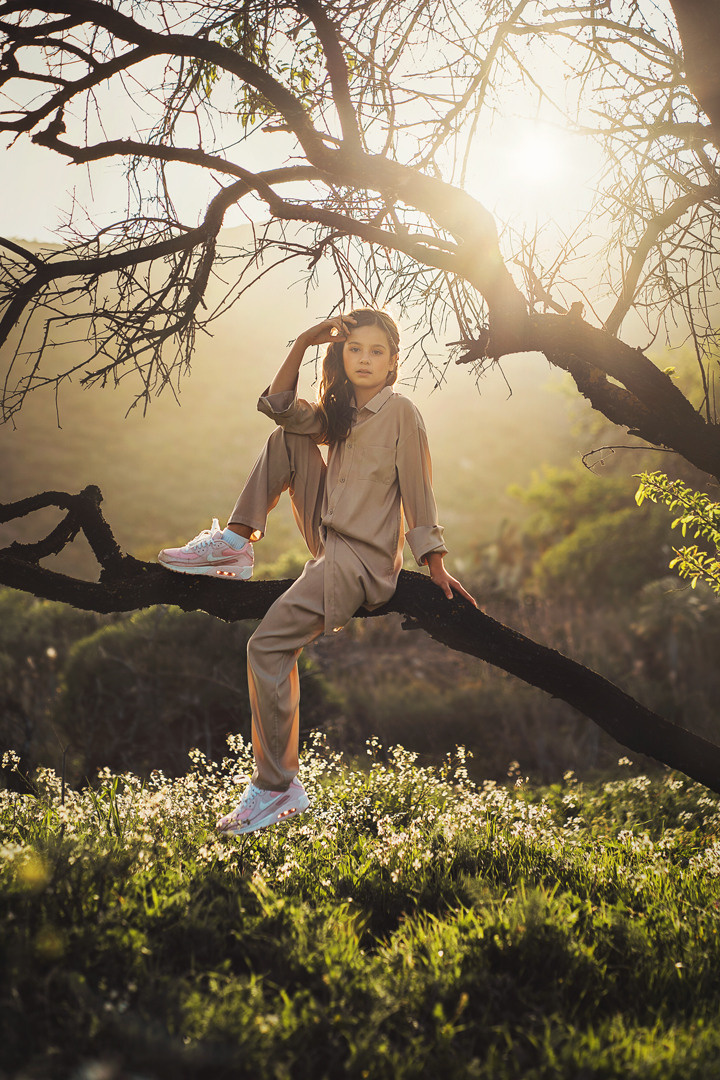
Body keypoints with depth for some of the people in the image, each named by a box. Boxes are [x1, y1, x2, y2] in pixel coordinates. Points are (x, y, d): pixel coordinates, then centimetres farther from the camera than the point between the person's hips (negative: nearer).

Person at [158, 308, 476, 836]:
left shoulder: (401, 412, -8)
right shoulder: (340, 413, 15)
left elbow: (418, 494, -8)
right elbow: (279, 406, 6)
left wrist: (437, 566, -9)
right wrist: (303, 344, -4)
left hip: (364, 558, -8)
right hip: (330, 541, 8)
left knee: (269, 646, -19)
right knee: (287, 439, 3)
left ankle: (278, 787, -11)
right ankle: (236, 542, 0)